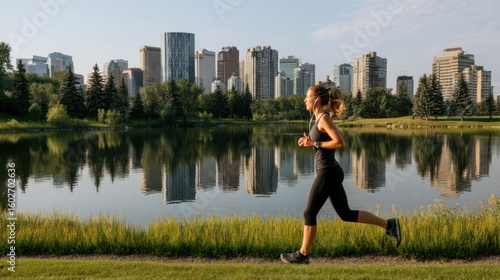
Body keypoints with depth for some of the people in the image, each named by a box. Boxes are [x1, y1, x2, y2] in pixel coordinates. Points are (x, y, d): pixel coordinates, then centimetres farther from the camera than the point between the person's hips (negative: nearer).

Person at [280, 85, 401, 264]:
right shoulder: (319, 118, 14)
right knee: (346, 214, 15)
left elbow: (340, 143, -23)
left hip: (328, 172, -10)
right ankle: (389, 224, 20)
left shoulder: (324, 118, -14)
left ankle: (303, 255, 14)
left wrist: (314, 143, -17)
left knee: (309, 214, 1)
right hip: (330, 172, 10)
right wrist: (309, 142, 7)